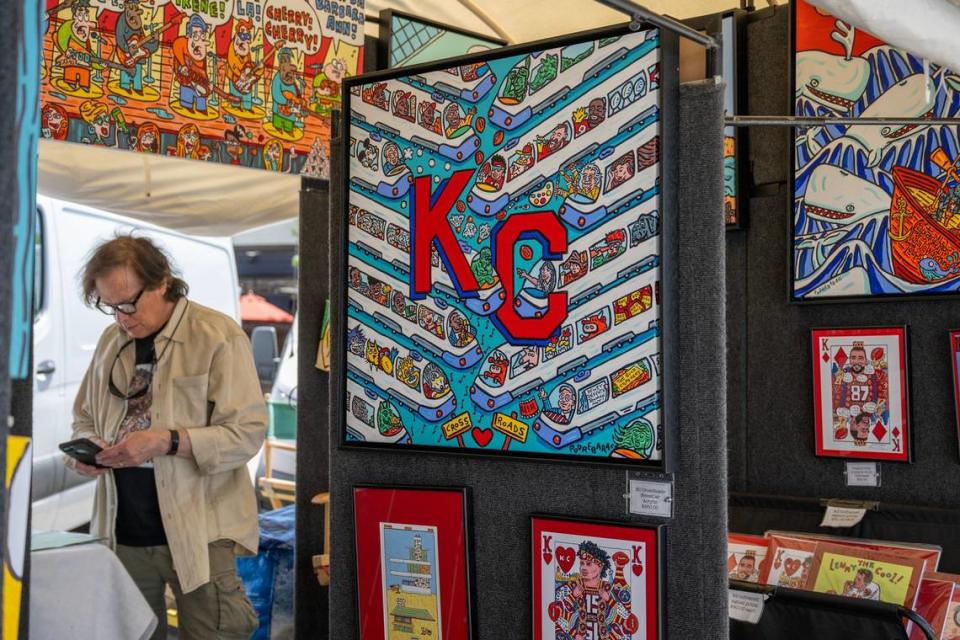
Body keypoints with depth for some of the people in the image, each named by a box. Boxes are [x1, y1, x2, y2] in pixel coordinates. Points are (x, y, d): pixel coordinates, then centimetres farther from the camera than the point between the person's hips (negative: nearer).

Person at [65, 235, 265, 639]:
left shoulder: (218, 337, -9)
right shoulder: (111, 340, 11)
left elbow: (247, 433, -13)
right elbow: (85, 416, 23)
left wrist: (165, 442, -22)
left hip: (197, 532, -5)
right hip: (122, 533, 6)